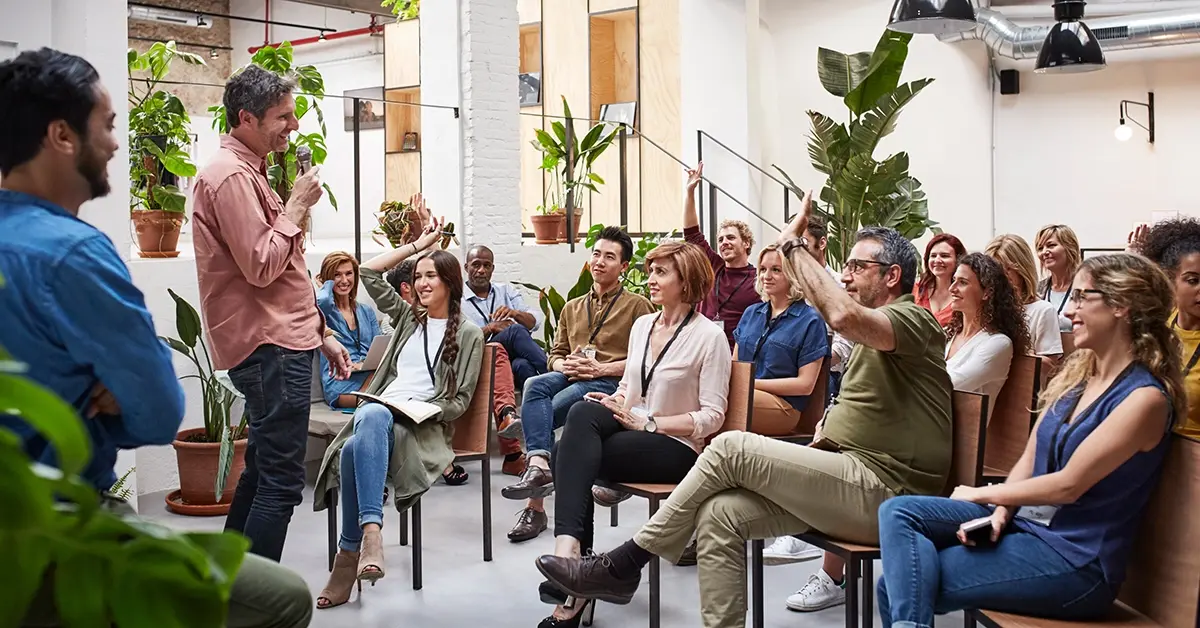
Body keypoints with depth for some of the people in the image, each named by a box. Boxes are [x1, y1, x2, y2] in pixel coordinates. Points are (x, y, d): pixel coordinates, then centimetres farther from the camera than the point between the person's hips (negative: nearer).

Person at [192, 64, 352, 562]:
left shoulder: (248, 172, 20)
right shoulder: (231, 176, -14)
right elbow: (261, 266, -22)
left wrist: (320, 333, 21)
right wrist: (296, 206, -11)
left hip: (277, 342, 11)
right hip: (270, 348, -11)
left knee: (260, 474, 17)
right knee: (281, 482, -9)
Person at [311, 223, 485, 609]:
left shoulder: (468, 335, 10)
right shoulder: (408, 317, 26)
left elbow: (460, 401, 4)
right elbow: (369, 273, 23)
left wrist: (426, 407, -14)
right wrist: (419, 244, 24)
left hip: (426, 423, -4)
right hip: (379, 408, 4)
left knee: (357, 450, -35)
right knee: (373, 418, -38)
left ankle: (350, 554, -35)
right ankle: (371, 533, -48)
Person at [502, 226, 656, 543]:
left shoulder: (638, 306, 9)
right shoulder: (572, 308, 28)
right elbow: (555, 354, 25)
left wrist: (601, 368, -12)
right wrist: (564, 365, -1)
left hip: (610, 383, -5)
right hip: (571, 377, 5)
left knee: (538, 415, -28)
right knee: (535, 385, -31)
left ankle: (535, 504, -25)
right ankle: (538, 464, -45)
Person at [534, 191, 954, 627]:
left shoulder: (913, 318, -6)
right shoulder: (871, 336, 26)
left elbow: (844, 316, -29)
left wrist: (793, 245, -16)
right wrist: (818, 444, 7)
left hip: (881, 490, -9)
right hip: (850, 481, 9)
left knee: (732, 448, -18)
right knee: (719, 514, -12)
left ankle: (622, 566, -10)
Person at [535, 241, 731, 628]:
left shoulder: (709, 336, -8)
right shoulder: (642, 325, 14)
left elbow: (712, 417, -11)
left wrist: (649, 422, -18)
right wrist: (614, 402, -3)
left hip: (677, 446, -6)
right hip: (630, 430, 7)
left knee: (571, 453, -27)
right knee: (584, 413, -27)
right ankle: (570, 549, -25)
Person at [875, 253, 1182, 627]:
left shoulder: (1146, 397, -14)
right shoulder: (1074, 375, 11)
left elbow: (1068, 485, -17)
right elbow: (1029, 460, 9)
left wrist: (981, 495, -6)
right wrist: (1000, 512, -10)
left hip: (1075, 563, -8)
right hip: (1023, 522, 8)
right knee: (899, 512, -13)